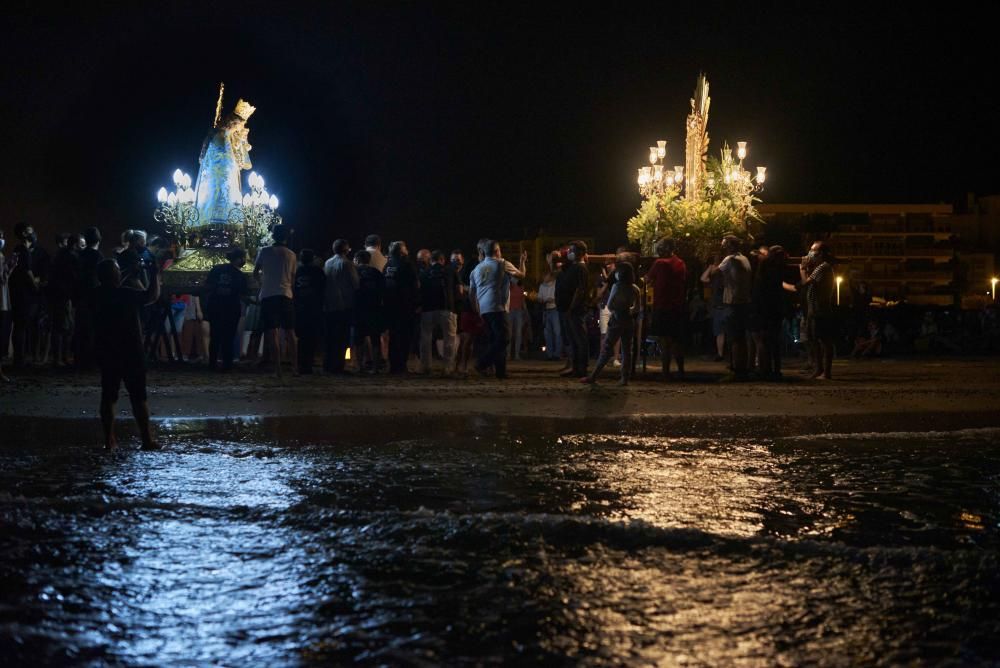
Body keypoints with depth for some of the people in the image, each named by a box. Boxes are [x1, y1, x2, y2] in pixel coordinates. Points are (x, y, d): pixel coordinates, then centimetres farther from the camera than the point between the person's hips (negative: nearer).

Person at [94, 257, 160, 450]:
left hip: (107, 353, 5)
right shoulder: (126, 293, -15)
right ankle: (147, 439, 0)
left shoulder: (99, 296, 4)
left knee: (108, 396, 9)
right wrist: (155, 274, 1)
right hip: (130, 353, -5)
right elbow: (152, 296, -10)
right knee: (138, 397, 0)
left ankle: (109, 439, 8)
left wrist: (133, 278, 26)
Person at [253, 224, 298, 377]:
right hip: (286, 295, 2)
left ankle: (278, 369, -7)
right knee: (289, 332, 9)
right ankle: (295, 367, 8)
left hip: (268, 295, -2)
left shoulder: (264, 251, 2)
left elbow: (255, 274, 5)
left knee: (272, 333, -2)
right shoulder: (291, 255, 7)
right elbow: (292, 279, 11)